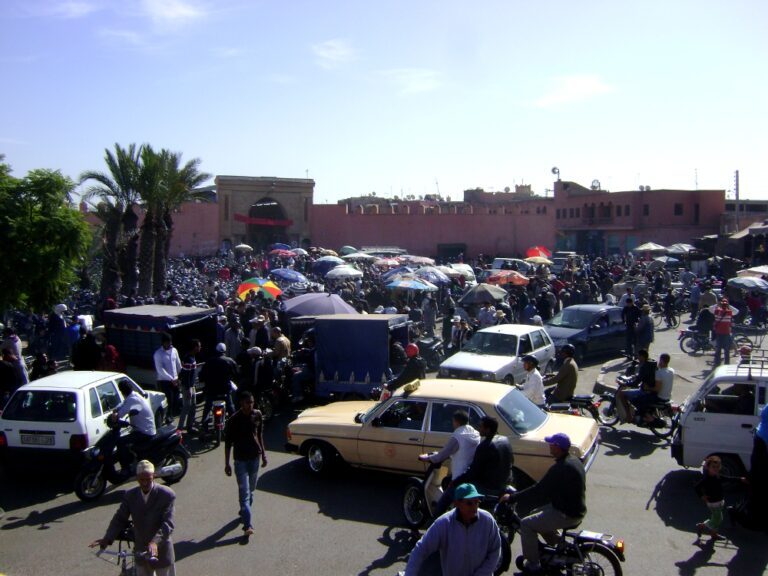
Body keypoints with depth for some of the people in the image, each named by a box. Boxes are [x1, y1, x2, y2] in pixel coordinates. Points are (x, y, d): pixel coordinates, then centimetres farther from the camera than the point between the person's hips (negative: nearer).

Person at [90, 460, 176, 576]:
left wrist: (155, 541, -39)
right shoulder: (130, 495, -5)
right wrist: (107, 538, -20)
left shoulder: (167, 495, -19)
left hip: (161, 553, -4)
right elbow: (120, 518, -4)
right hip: (140, 551, 4)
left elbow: (168, 523, -24)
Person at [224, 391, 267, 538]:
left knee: (251, 489, 18)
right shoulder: (234, 420, -14)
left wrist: (263, 453, 12)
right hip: (240, 459, -5)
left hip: (255, 457, 5)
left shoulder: (257, 415, -2)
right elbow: (228, 443, -9)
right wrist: (227, 464, -9)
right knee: (244, 492, -8)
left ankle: (244, 511, 40)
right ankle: (248, 525, -11)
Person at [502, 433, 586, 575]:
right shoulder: (574, 460, 4)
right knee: (536, 515, 22)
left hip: (568, 514, -10)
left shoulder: (560, 468, -26)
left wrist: (512, 497, -16)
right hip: (576, 508, 10)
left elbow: (538, 490, -23)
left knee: (526, 524, -6)